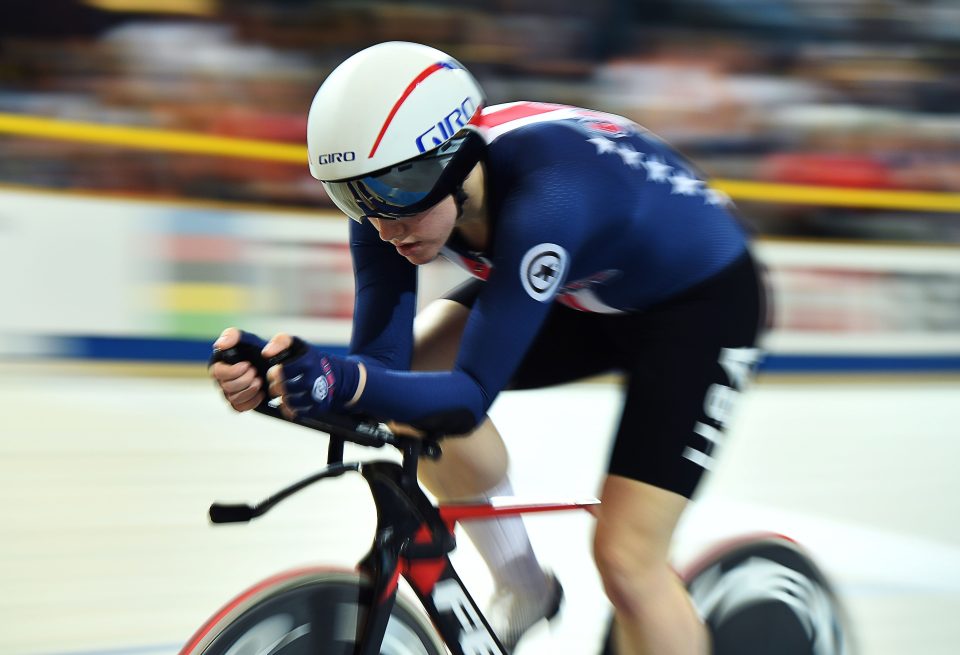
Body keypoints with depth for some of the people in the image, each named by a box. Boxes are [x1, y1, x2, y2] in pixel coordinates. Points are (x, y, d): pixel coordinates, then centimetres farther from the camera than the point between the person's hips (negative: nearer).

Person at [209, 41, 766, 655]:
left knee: (626, 557, -16)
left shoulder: (542, 198, -41)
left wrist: (347, 383, -57)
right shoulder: (396, 188, -21)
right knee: (412, 373, -15)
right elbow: (382, 361, -21)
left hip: (701, 297, -7)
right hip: (587, 296, 7)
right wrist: (280, 370, -41)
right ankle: (523, 588, 3)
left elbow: (471, 397, -41)